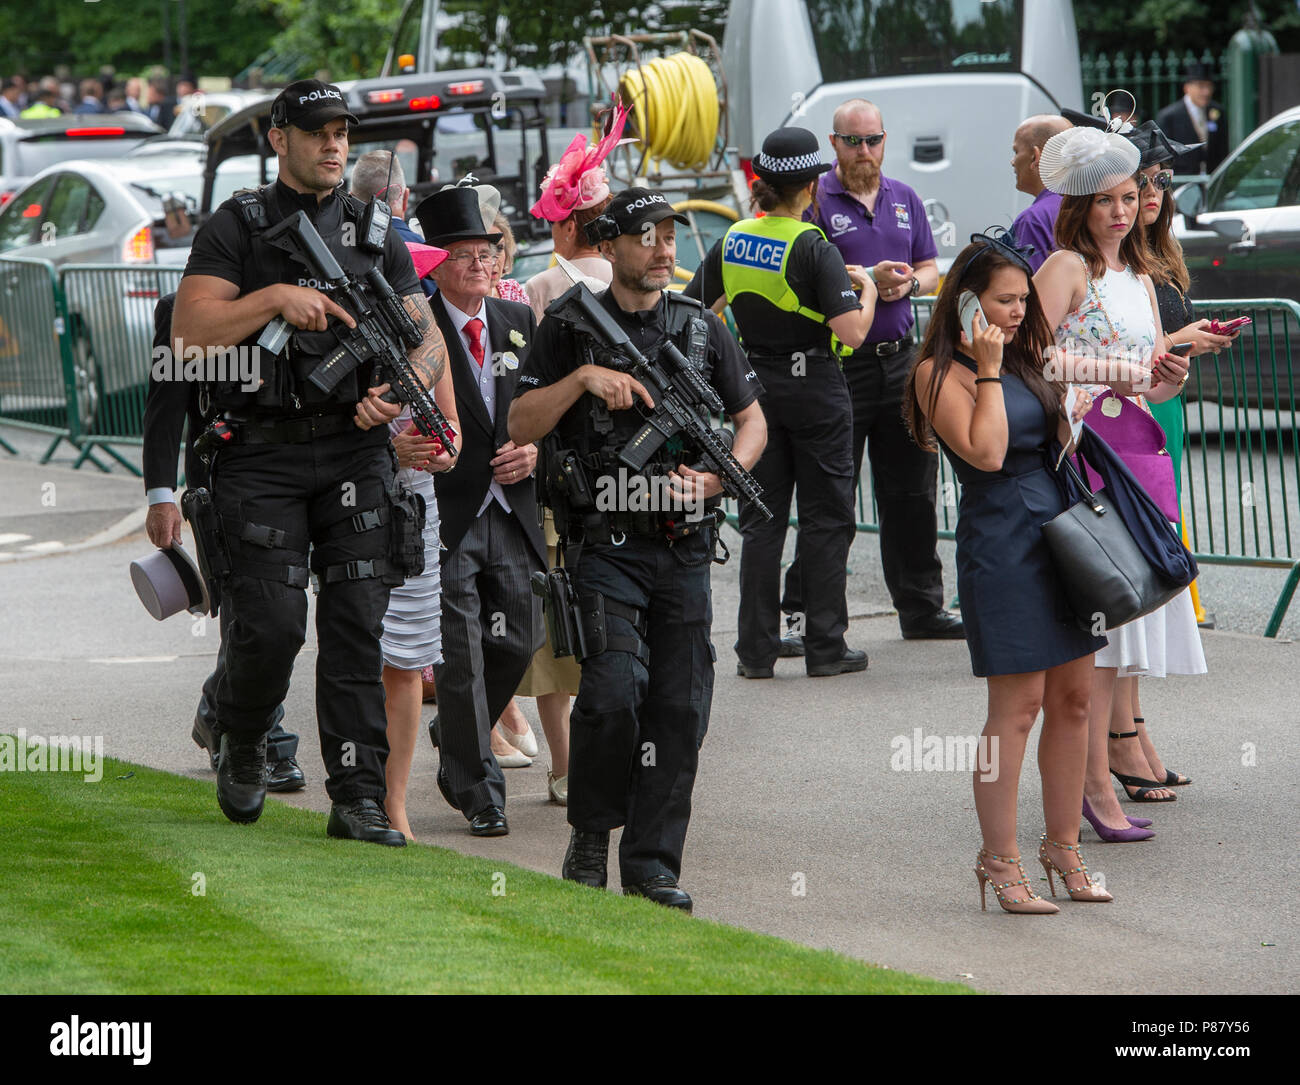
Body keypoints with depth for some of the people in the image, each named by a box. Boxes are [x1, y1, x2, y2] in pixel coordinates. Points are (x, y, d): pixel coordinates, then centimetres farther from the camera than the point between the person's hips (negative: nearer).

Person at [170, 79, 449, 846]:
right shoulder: (238, 227, 1)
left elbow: (429, 337, 12)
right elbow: (191, 333, -9)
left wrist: (401, 390, -8)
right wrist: (276, 298, -18)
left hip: (355, 448, 3)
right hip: (262, 456, -3)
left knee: (358, 623, -4)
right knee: (272, 623, -9)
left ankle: (358, 797, -3)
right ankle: (243, 746, 20)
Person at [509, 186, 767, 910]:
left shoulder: (702, 328, 11)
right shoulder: (569, 328, 3)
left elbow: (753, 420, 16)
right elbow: (520, 425, -2)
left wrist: (714, 480, -3)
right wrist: (583, 377, -17)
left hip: (683, 545, 4)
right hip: (605, 543, -4)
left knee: (680, 705, -1)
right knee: (615, 685, -19)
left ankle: (653, 863, 8)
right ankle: (591, 835, 3)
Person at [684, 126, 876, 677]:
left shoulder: (733, 240, -1)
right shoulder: (813, 247, -16)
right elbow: (852, 331, -22)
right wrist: (866, 289, -3)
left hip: (756, 388, 5)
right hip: (814, 388, -4)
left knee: (761, 520, 10)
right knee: (825, 520, 6)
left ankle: (756, 649, 8)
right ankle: (825, 647, 7)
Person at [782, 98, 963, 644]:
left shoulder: (904, 199, 13)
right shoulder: (817, 202, -5)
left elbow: (929, 269, 17)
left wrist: (909, 282, -5)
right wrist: (867, 279, -20)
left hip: (900, 359, 6)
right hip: (839, 366, -6)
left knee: (912, 491, 10)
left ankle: (922, 608, 18)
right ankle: (802, 614, 1)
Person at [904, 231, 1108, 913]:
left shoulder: (1022, 361, 16)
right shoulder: (940, 373, -8)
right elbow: (986, 451, -19)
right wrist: (989, 370, -15)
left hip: (1061, 534, 8)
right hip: (1001, 542, -8)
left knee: (1072, 698, 8)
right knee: (1017, 707, -8)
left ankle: (1063, 848, 17)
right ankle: (999, 862, -1)